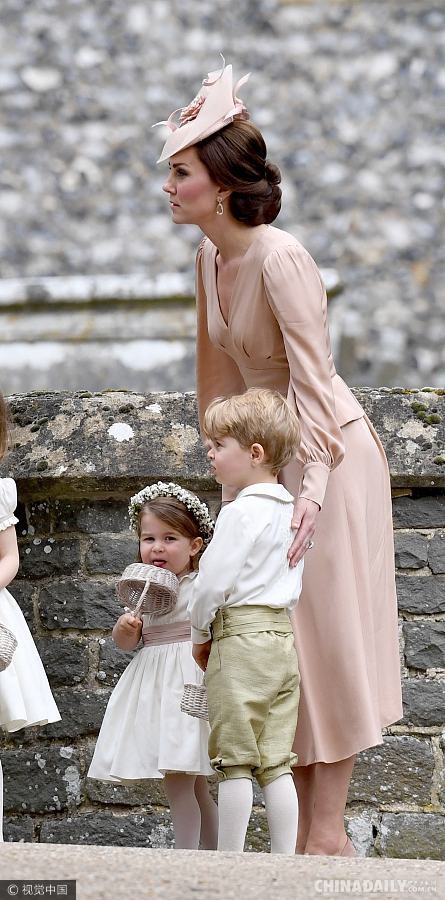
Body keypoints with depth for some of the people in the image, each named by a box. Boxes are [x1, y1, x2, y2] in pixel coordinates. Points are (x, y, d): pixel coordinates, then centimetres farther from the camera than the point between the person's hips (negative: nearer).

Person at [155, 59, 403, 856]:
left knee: (323, 628, -5)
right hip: (264, 456, 8)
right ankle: (305, 828, 15)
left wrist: (313, 480, -31)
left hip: (326, 453, -8)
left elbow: (310, 377, -25)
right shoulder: (211, 257, 3)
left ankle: (329, 830, 1)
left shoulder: (280, 260, -22)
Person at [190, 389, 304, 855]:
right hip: (284, 637, 8)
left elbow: (214, 582, -14)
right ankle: (284, 860, 6)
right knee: (275, 763, 8)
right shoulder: (290, 510, 13)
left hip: (240, 641, -8)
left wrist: (200, 634, 3)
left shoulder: (240, 512, -13)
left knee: (235, 763, -3)